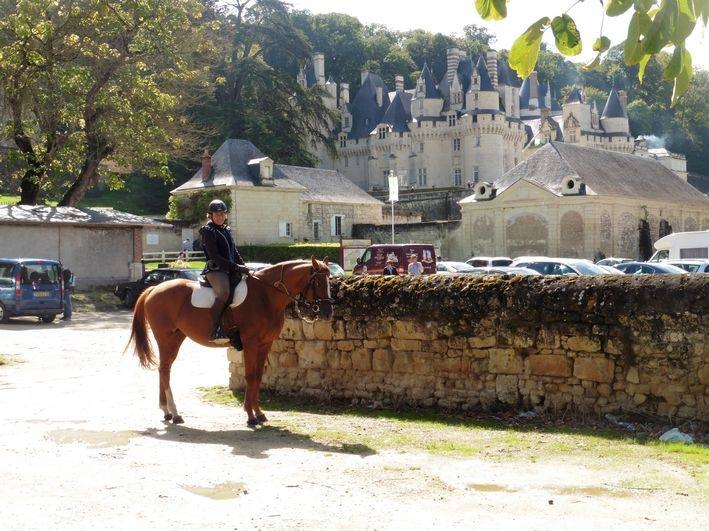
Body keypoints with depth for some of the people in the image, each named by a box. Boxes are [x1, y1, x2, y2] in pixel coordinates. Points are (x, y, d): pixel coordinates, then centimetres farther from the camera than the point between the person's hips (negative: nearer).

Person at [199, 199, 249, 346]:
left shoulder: (227, 230, 20)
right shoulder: (207, 231, -3)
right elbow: (215, 256, -12)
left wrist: (243, 266, 7)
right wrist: (236, 267, -16)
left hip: (231, 269, 8)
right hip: (215, 269, -8)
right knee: (223, 293, -35)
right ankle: (215, 331, -34)